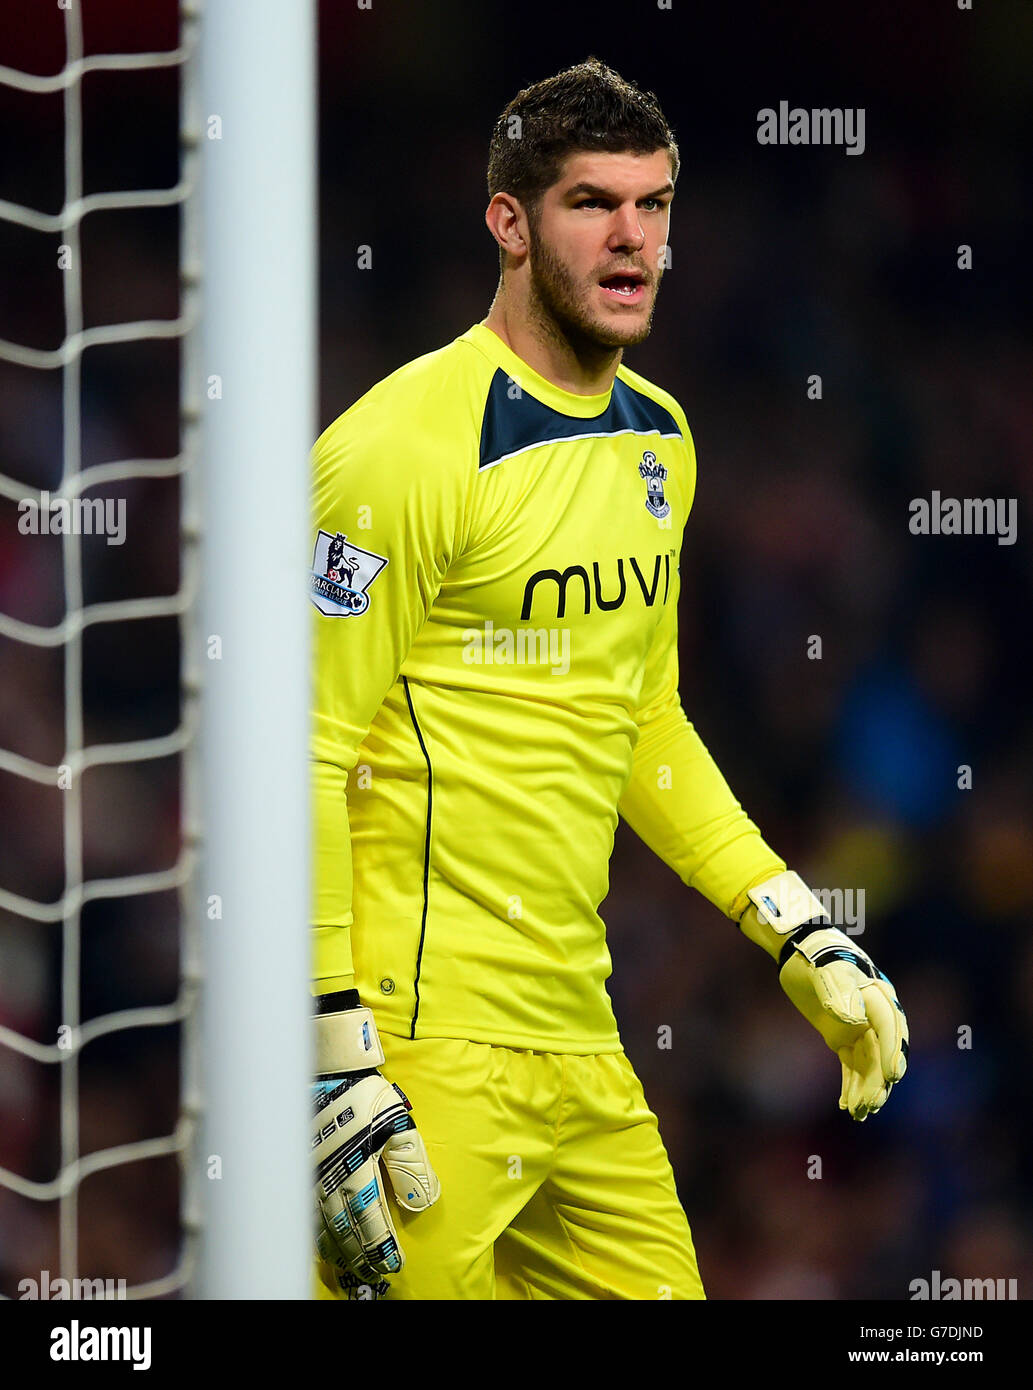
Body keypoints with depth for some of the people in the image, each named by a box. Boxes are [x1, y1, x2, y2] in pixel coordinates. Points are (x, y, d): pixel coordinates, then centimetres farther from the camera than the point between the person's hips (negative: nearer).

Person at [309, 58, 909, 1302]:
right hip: (428, 1048, -8)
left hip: (578, 1034, 8)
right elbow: (306, 757, -14)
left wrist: (802, 937, 18)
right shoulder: (408, 446, -12)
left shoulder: (659, 443, 13)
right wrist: (336, 1067, -18)